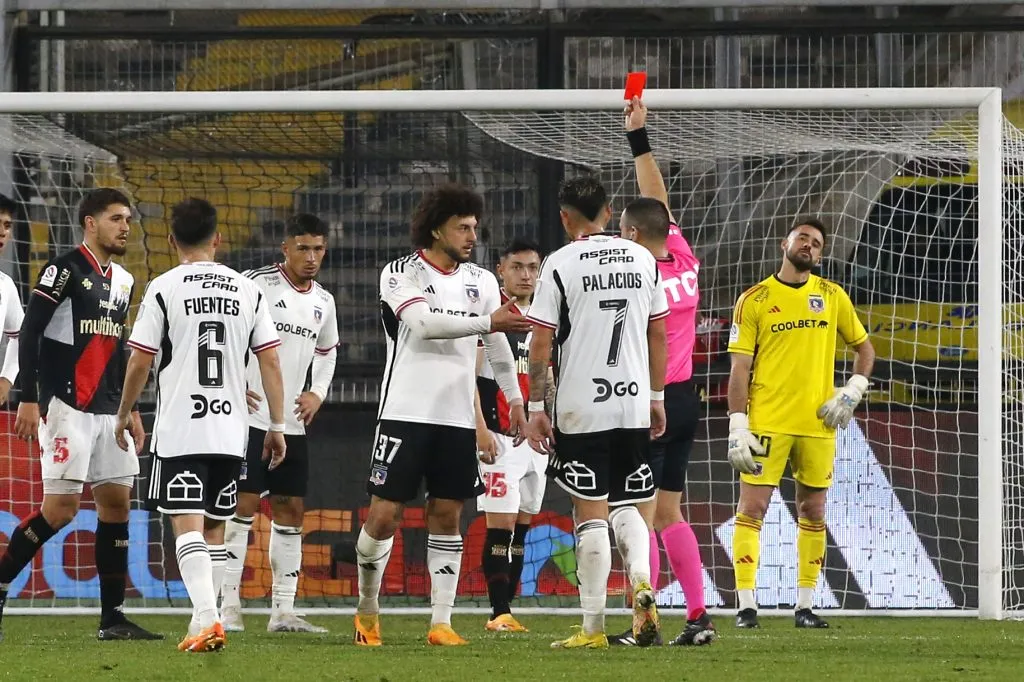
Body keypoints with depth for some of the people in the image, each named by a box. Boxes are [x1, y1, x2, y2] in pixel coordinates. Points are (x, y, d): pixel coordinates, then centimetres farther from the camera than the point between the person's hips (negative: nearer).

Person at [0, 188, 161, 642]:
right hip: (66, 405, -8)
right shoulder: (66, 271, -8)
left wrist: (130, 409, 21)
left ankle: (113, 617, 7)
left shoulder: (123, 281, 16)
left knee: (117, 502, 4)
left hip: (107, 410, 8)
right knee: (62, 506, -14)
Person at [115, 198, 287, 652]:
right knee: (214, 529, 15)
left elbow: (140, 363, -3)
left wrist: (124, 415, 13)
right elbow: (270, 362, 4)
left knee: (188, 527, -8)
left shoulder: (164, 289, -4)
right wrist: (277, 426, 11)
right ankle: (205, 623, 19)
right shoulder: (248, 291, 6)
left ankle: (207, 620, -25)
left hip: (179, 430, -4)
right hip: (230, 431, 4)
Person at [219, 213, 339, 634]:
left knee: (290, 512, 6)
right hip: (249, 417, -7)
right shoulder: (256, 285, -9)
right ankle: (228, 607, -8)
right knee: (243, 505, -10)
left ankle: (283, 611, 10)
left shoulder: (324, 302, 12)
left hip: (292, 423, 7)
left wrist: (317, 393, 11)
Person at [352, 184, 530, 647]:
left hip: (457, 418, 4)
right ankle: (367, 609, 14)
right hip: (405, 413, -4)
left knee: (447, 517, 2)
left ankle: (441, 622, 4)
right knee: (384, 515, -5)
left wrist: (515, 399, 17)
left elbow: (498, 346, 21)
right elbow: (424, 323, -20)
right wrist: (487, 322, -24)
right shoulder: (401, 274, -3)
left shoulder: (481, 281, 12)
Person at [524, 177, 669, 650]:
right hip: (634, 404, 4)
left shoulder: (560, 264, -6)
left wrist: (536, 407, -1)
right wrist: (657, 396, 20)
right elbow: (658, 334, 11)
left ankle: (593, 628, 2)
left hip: (581, 410, -4)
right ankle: (641, 580, -14)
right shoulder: (642, 259, 7)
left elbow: (541, 343, -8)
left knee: (590, 513, 0)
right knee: (626, 506, 15)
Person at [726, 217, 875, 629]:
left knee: (813, 513, 7)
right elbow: (740, 367, -2)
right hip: (767, 421, -3)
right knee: (751, 509, -8)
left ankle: (804, 607, 14)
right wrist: (737, 426, -10)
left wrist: (852, 393, 2)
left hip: (818, 424, 3)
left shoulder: (832, 296, 9)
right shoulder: (754, 300, 0)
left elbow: (864, 349, 18)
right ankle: (746, 606, -6)